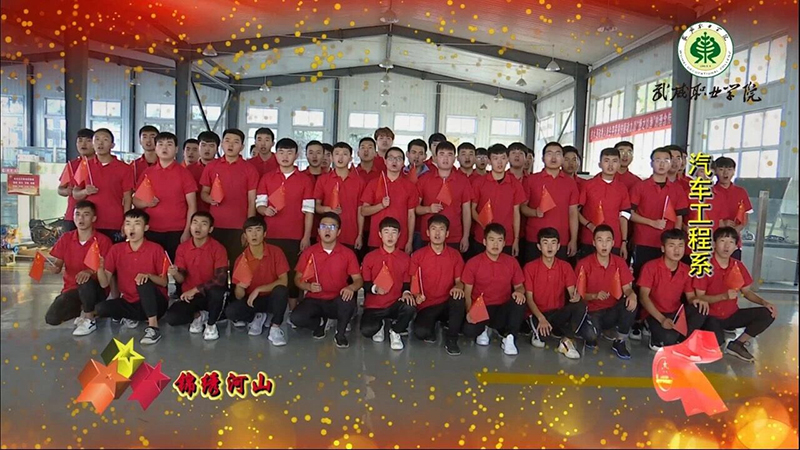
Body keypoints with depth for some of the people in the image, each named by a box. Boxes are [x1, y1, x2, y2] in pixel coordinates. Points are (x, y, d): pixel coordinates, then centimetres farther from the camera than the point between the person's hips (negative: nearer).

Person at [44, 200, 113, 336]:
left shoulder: (103, 240, -8)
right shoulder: (66, 238, 4)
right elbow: (58, 265, 7)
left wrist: (91, 271, -31)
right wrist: (54, 268, -18)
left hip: (95, 289, -3)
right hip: (71, 288, 3)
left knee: (85, 280, -39)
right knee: (51, 318, -21)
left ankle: (89, 319, -15)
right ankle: (82, 309, 10)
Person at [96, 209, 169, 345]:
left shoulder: (156, 249, -8)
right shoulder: (116, 249, 0)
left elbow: (164, 282, -7)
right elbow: (104, 284, -3)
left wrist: (149, 275, -26)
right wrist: (100, 267, -23)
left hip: (155, 303, -3)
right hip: (130, 303, 3)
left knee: (143, 281, -31)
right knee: (100, 308, -21)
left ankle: (153, 327, -30)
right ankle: (129, 317, 7)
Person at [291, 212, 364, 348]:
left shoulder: (348, 253, -2)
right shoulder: (309, 252, -1)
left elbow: (358, 279, -2)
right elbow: (298, 279, 4)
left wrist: (351, 288, -26)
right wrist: (309, 286, -18)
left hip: (337, 301, -1)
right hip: (314, 300, 1)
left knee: (349, 302, -36)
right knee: (296, 318, -28)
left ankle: (340, 333, -4)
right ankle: (320, 322, 10)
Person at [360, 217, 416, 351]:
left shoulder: (405, 258, 3)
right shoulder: (369, 257, -1)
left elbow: (407, 283, 7)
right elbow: (365, 283, 1)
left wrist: (406, 292, -16)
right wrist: (374, 288, -21)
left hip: (395, 304, 1)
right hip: (374, 305, -1)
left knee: (410, 307, -33)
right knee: (367, 330, -28)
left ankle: (395, 331, 0)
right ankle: (380, 324, 14)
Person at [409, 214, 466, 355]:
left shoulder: (455, 255, 3)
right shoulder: (418, 255, -2)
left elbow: (459, 280, 2)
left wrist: (458, 287, -23)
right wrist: (416, 295, -21)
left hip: (448, 303, 2)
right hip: (427, 305, -2)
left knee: (459, 298, -35)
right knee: (420, 332, -31)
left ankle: (451, 340, -17)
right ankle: (431, 327, 7)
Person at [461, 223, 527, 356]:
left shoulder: (512, 262, 1)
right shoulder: (473, 263, -6)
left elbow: (519, 286, 10)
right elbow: (467, 292, -4)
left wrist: (519, 292, -16)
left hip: (503, 309, 1)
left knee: (519, 301, -30)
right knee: (469, 330, -31)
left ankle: (509, 337, -11)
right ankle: (484, 329, 8)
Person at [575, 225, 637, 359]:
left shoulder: (619, 262, 0)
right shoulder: (584, 264, -11)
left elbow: (627, 289, -3)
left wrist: (632, 295, -28)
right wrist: (595, 295, -27)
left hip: (613, 310, 4)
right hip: (592, 312, -3)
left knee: (631, 303, -30)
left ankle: (619, 342, -7)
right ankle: (592, 334, 6)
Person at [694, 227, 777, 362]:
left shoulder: (738, 266, 2)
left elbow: (747, 292, 12)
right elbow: (699, 297, -15)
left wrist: (765, 303, -5)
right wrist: (724, 296, -27)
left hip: (732, 315, 6)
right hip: (711, 316, -6)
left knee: (768, 314, -11)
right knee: (716, 341, -35)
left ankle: (736, 344, -1)